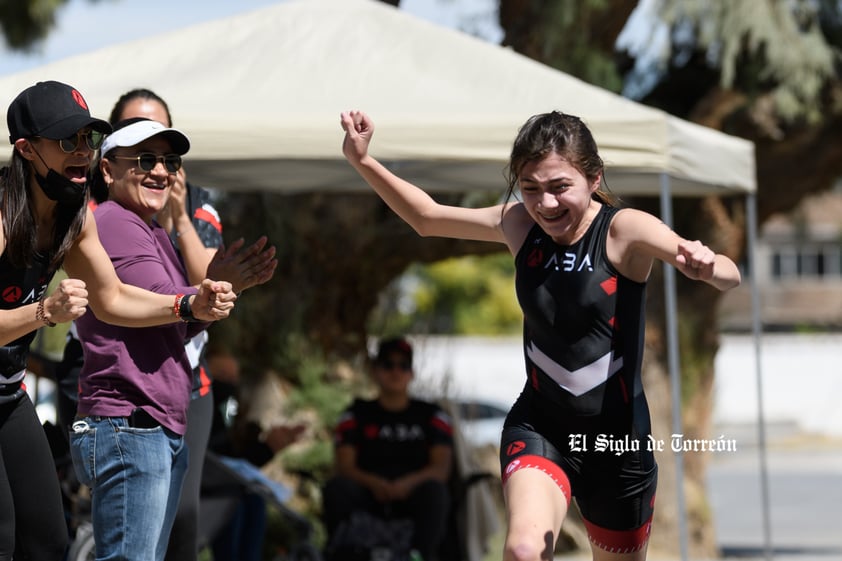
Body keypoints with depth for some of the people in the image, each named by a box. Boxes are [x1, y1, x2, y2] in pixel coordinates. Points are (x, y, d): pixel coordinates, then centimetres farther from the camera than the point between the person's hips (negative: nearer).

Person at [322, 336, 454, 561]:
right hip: (368, 500, 0)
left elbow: (442, 467, 3)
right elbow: (344, 466, 4)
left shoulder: (431, 415, 18)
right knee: (337, 487, -31)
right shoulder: (358, 414, 19)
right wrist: (373, 483, -19)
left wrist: (410, 482, -20)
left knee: (434, 490, -35)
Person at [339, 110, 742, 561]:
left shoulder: (624, 229, -16)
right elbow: (426, 218, 12)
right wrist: (362, 161, 0)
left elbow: (729, 277, -30)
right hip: (538, 426, 1)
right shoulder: (519, 224, -4)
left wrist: (707, 267, -53)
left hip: (618, 437, -1)